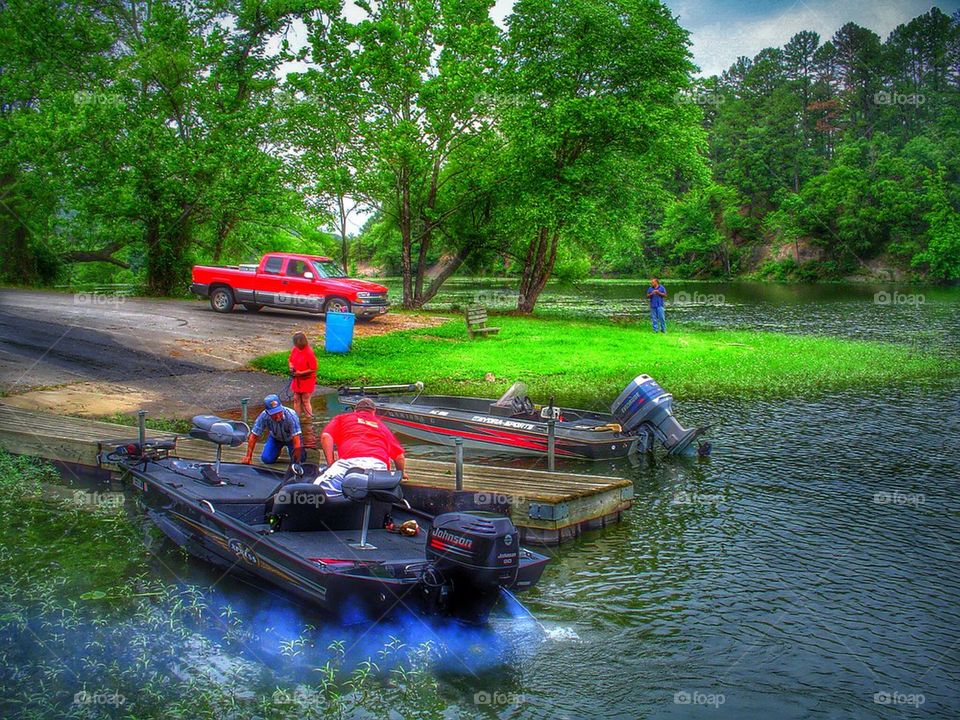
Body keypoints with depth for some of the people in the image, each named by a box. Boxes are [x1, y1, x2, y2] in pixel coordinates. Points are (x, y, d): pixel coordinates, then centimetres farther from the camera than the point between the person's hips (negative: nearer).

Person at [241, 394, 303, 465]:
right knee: (267, 459, -15)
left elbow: (296, 438, -41)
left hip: (291, 438, -1)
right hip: (275, 437, 2)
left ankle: (289, 449, 18)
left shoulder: (291, 415, -40)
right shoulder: (263, 416, -33)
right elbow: (254, 436, -22)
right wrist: (248, 457, -23)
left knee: (299, 459, -17)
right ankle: (277, 450, 19)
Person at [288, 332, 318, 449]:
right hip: (297, 381, 7)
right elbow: (290, 359, 17)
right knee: (296, 400, 14)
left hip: (307, 381, -7)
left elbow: (313, 369, -20)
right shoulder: (295, 349, 1)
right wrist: (291, 366, -5)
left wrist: (300, 373, -22)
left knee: (305, 402, 0)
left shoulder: (309, 353, -21)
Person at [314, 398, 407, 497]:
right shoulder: (382, 426, 38)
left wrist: (331, 464, 13)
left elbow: (325, 437, 12)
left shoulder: (342, 418, 32)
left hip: (350, 460, -3)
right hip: (379, 464, 3)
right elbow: (400, 457, 33)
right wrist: (401, 473, 52)